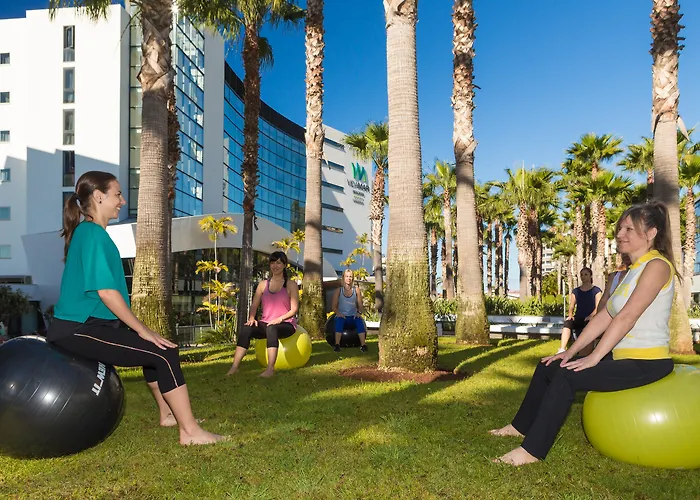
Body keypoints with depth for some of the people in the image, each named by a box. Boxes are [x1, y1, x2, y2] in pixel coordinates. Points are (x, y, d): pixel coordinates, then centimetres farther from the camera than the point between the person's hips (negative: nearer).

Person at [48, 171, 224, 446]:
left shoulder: (87, 232, 16)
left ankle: (168, 413, 32)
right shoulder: (93, 233, -15)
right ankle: (190, 431, -7)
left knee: (153, 349, 23)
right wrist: (142, 329, -15)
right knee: (164, 353, -14)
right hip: (80, 329, -11)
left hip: (85, 324, 11)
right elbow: (106, 291, -22)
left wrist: (140, 329, 16)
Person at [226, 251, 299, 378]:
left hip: (286, 324, -4)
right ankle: (234, 367, -34)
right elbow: (254, 305, 11)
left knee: (271, 329, -39)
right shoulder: (263, 285, 16)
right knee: (246, 329, -27)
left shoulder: (291, 285, 3)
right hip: (266, 323, 4)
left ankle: (270, 369, -44)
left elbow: (294, 309, -5)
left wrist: (279, 319, -22)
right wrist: (251, 318, -11)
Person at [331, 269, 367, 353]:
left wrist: (359, 312, -12)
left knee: (359, 320, -33)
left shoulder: (356, 289, 6)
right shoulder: (339, 290, 4)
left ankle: (363, 345, -37)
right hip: (342, 316, -1)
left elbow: (360, 305, 8)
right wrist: (338, 313, -16)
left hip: (353, 317, 1)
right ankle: (337, 345, -39)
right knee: (339, 320, -35)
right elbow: (334, 306, 3)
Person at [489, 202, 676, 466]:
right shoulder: (632, 271, 15)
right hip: (622, 356, 9)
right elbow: (604, 316, 11)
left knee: (566, 376, -23)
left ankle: (532, 450, -15)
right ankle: (522, 426, 25)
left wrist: (594, 358, -24)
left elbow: (626, 317, -23)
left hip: (646, 363, -9)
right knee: (548, 367, 8)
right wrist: (571, 351, 6)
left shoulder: (657, 265, -15)